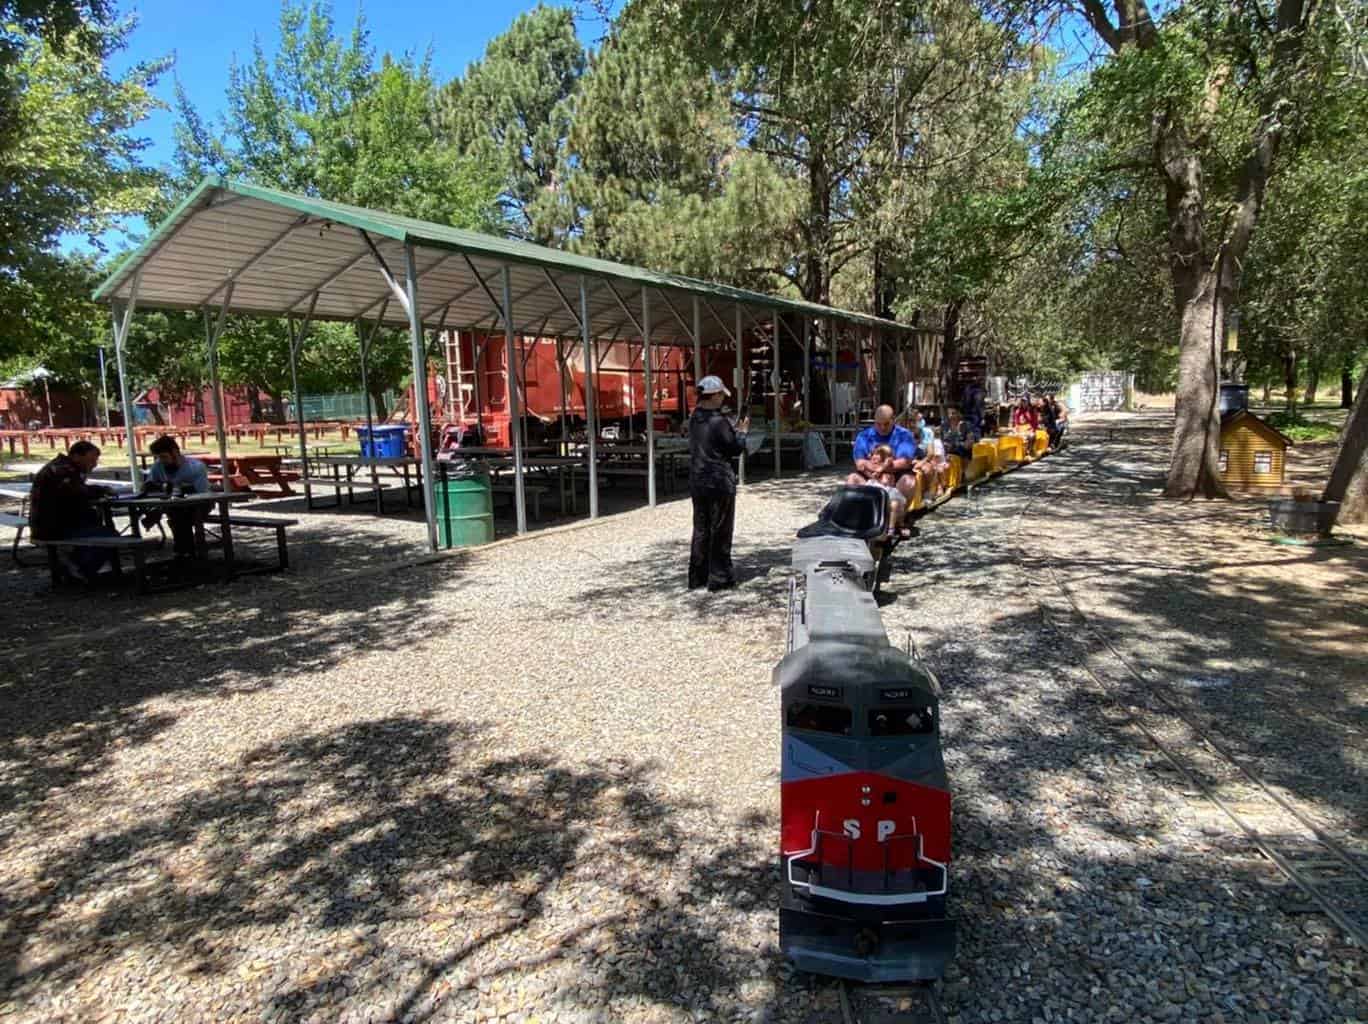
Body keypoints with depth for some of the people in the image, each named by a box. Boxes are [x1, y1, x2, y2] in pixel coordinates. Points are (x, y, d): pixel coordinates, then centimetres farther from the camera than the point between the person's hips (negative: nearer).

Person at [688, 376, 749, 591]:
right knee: (720, 531, 2)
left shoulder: (694, 419, 7)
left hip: (697, 482, 7)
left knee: (701, 529, 14)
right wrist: (742, 430, 7)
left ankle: (697, 577, 19)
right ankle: (719, 578, 7)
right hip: (720, 482, -7)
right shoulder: (718, 421, -17)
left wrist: (734, 428, 13)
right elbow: (736, 448, -10)